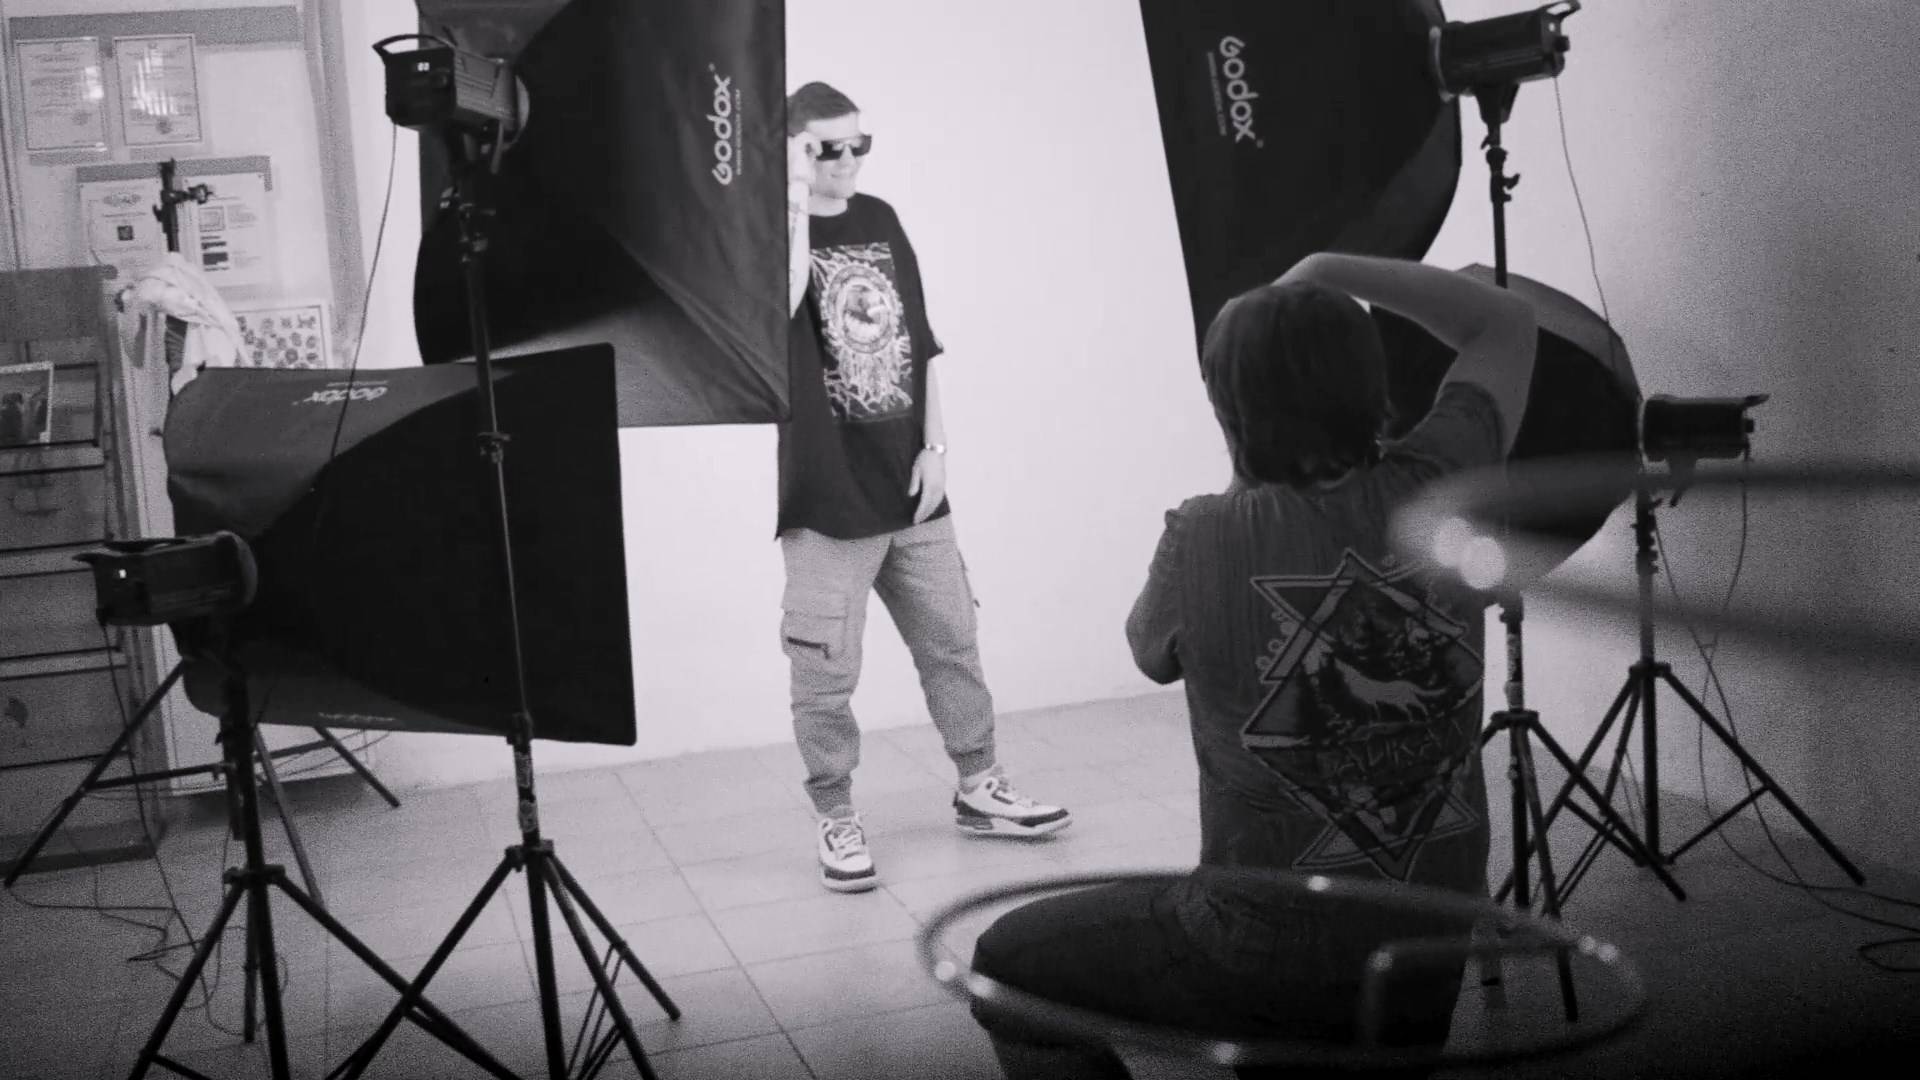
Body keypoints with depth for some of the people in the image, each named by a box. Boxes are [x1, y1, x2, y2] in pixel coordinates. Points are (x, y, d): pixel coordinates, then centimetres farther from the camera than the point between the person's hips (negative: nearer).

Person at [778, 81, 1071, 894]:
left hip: (910, 488, 5)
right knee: (827, 673, 0)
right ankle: (837, 825, 16)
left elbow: (920, 342, 11)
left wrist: (934, 446, 4)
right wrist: (799, 206, -23)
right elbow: (781, 307, -27)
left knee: (952, 643, 14)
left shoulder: (880, 221, 9)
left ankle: (980, 790, 30)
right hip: (828, 498, -5)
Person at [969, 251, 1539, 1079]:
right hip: (1431, 951, 5)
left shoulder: (1206, 539, -20)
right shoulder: (1437, 494, -10)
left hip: (1273, 952, -5)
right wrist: (1330, 273, 4)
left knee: (1008, 967, 15)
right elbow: (1508, 325, 9)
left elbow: (1151, 654, 4)